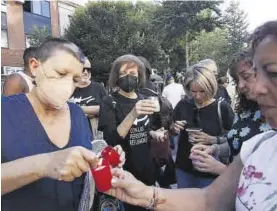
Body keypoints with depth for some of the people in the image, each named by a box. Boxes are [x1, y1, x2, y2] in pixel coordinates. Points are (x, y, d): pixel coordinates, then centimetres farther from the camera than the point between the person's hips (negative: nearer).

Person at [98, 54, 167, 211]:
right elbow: (111, 140, -24)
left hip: (147, 169, 6)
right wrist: (133, 114, -35)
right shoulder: (109, 103, -12)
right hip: (124, 172, -5)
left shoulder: (142, 100, 5)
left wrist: (154, 134, -3)